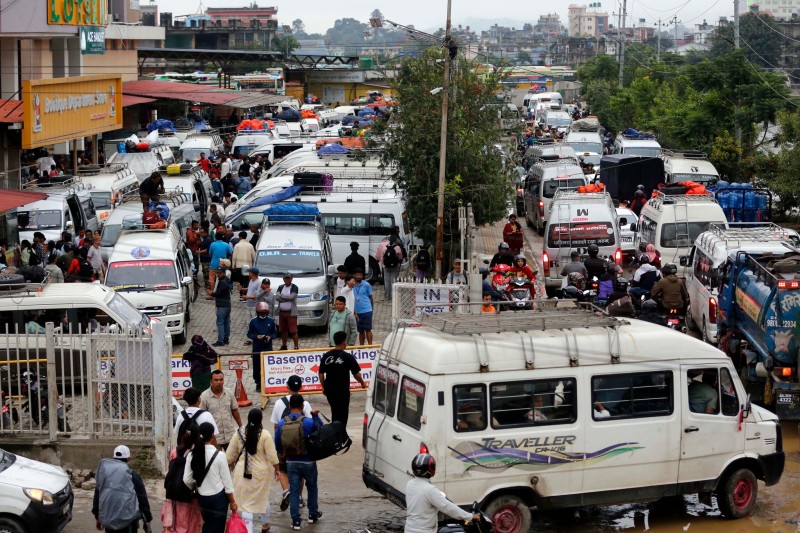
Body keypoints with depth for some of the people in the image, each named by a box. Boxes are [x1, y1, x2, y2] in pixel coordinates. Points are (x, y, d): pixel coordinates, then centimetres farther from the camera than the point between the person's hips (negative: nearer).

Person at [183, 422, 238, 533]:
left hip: (202, 497, 4)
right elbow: (227, 481, -11)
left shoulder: (192, 455, -7)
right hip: (218, 497, -4)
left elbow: (187, 480, -3)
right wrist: (232, 502, 1)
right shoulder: (219, 455, -17)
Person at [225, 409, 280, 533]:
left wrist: (227, 467, 15)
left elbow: (230, 454, 1)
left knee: (245, 500, 7)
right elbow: (272, 455, -11)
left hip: (243, 472, 1)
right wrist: (276, 470, 2)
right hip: (261, 472, -1)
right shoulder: (265, 434, -14)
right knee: (263, 498, 18)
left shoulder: (240, 433, -6)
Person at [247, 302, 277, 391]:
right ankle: (258, 383, 16)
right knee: (257, 366, 4)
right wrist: (256, 337, -18)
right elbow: (249, 334, 0)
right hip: (257, 348, 0)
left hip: (268, 347, 1)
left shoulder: (271, 321, -1)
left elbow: (275, 333, 7)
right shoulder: (253, 321, -4)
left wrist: (270, 337, -14)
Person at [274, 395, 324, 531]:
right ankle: (313, 515, 32)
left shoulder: (281, 423, -7)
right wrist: (316, 416, 3)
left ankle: (295, 521, 7)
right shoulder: (308, 422, -16)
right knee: (312, 487, 21)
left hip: (291, 462, 2)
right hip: (308, 462, -1)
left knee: (294, 491, 8)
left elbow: (277, 444, 0)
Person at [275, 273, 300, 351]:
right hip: (281, 312, 5)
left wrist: (281, 296, -7)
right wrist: (287, 298, -13)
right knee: (283, 331, 12)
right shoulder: (280, 287, 11)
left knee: (293, 331, -8)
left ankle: (296, 347, -7)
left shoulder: (294, 287, -3)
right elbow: (277, 297, -3)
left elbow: (292, 297, -17)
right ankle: (284, 346, 24)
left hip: (291, 313, -5)